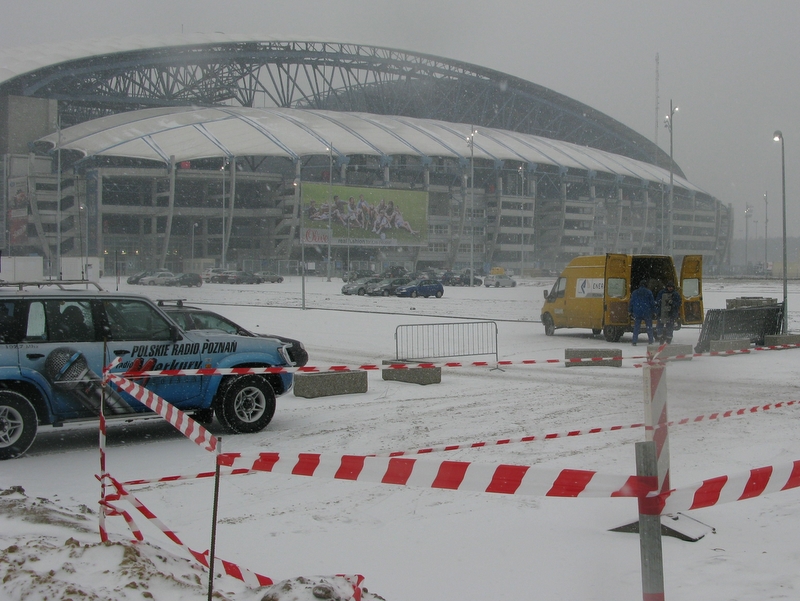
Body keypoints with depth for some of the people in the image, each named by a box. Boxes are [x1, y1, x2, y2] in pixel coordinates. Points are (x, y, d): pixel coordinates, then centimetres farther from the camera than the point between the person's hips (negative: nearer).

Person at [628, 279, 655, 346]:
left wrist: (630, 311, 14)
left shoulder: (634, 292, 3)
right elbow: (652, 303, -1)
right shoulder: (649, 292, -3)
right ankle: (650, 340, 16)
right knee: (649, 327, 12)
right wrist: (653, 310, 7)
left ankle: (634, 341, -3)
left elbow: (631, 302, 6)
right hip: (647, 313, -1)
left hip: (637, 313, 1)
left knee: (636, 327, 2)